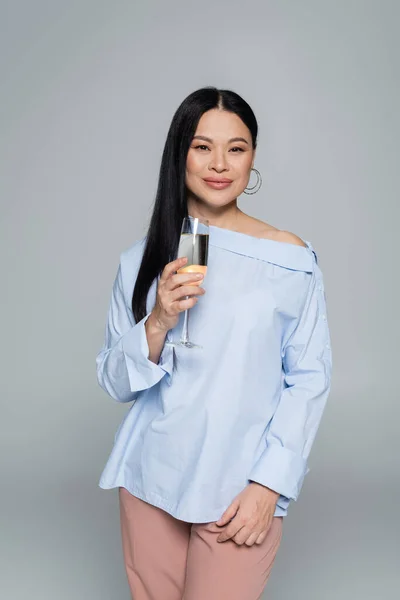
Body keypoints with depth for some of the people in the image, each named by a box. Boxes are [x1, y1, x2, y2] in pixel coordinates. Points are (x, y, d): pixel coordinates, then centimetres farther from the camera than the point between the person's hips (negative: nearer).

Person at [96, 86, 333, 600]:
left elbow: (309, 379, -4)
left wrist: (269, 482, -11)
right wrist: (157, 324, -17)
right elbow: (114, 383, 2)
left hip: (241, 488, -2)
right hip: (150, 479, 3)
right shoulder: (142, 259, 1)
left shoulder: (293, 259, -6)